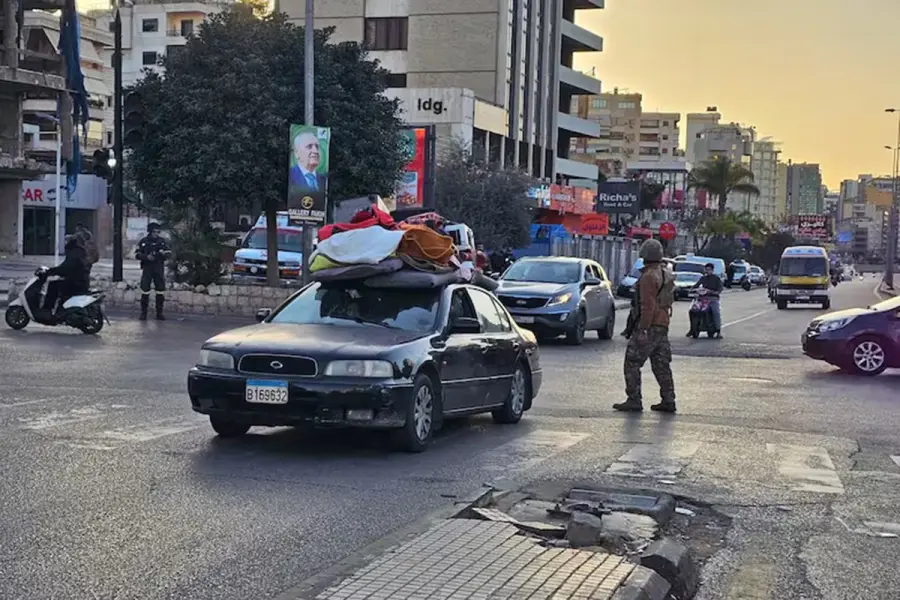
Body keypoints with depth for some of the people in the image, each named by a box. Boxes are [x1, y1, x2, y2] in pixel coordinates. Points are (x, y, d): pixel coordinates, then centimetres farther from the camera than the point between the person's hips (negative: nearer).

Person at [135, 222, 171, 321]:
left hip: (159, 269, 2)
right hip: (147, 269, -2)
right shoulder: (143, 242, 0)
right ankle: (143, 312, 8)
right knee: (145, 290, -2)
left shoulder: (162, 241, 5)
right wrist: (147, 257, -17)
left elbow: (169, 253, 7)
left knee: (161, 290, 2)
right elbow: (137, 254, -1)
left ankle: (159, 313, 12)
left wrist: (163, 253, -15)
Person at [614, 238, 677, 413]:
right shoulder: (666, 275, 14)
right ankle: (668, 401, 12)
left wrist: (643, 330, -23)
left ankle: (634, 400, -5)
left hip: (650, 326, -9)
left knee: (632, 362, -4)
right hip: (663, 325, 9)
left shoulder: (649, 276, -15)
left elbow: (648, 306, -21)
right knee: (661, 364, 12)